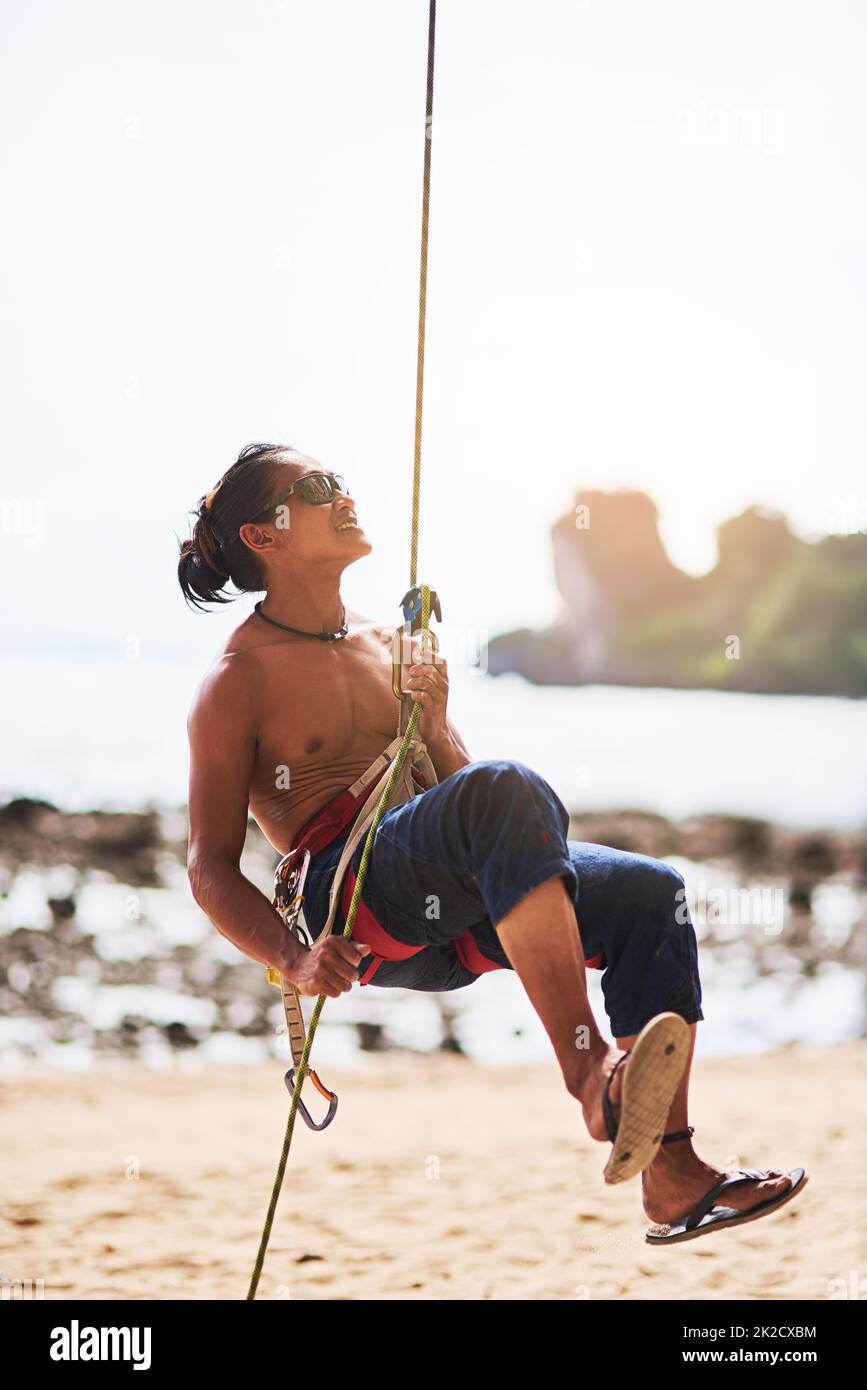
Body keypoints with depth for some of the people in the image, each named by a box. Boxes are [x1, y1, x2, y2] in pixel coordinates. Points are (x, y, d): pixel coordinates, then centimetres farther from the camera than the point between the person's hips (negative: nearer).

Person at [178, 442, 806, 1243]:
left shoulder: (387, 647, 21)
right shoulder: (238, 682, 2)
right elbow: (211, 868, -5)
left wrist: (434, 725, 1)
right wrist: (294, 959, -21)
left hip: (453, 918, 8)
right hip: (354, 899, -8)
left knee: (650, 891, -11)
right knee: (507, 788, -33)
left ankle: (672, 1176, -15)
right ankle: (589, 1072, -43)